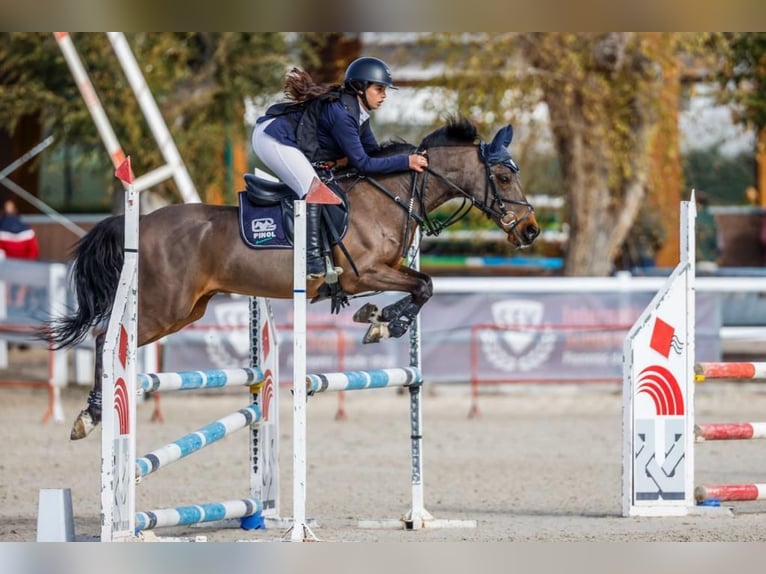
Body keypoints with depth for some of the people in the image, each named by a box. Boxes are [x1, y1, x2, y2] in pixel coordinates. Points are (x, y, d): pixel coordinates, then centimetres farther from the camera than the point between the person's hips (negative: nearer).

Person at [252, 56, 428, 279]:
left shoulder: (358, 112, 4)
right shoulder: (340, 112, -26)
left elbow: (373, 151, 12)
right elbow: (362, 163, -24)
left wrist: (412, 157, -2)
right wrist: (406, 162, -24)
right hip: (271, 137, -11)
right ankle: (311, 258, -25)